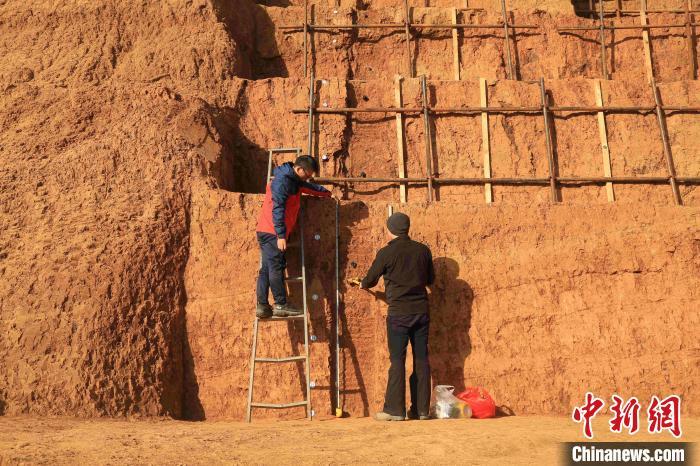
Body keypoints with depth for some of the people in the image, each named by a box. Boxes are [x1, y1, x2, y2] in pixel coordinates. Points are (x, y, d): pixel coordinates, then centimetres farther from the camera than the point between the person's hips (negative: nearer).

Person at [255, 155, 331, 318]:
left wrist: (325, 192, 51)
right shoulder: (282, 181, -14)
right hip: (272, 233, -10)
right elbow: (277, 209, -21)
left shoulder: (293, 181, 17)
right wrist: (281, 236, -24)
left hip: (267, 232, 10)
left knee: (266, 269, 6)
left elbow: (309, 187, 38)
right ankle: (281, 305, -6)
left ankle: (262, 306, 5)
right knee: (276, 268, -8)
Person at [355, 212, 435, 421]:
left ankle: (395, 409, 1)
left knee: (397, 359, 0)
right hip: (421, 310, 4)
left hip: (399, 312, -4)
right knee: (421, 359, 7)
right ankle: (421, 409, 12)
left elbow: (370, 279, 4)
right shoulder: (423, 250, 4)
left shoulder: (386, 252, -7)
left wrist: (362, 285, 27)